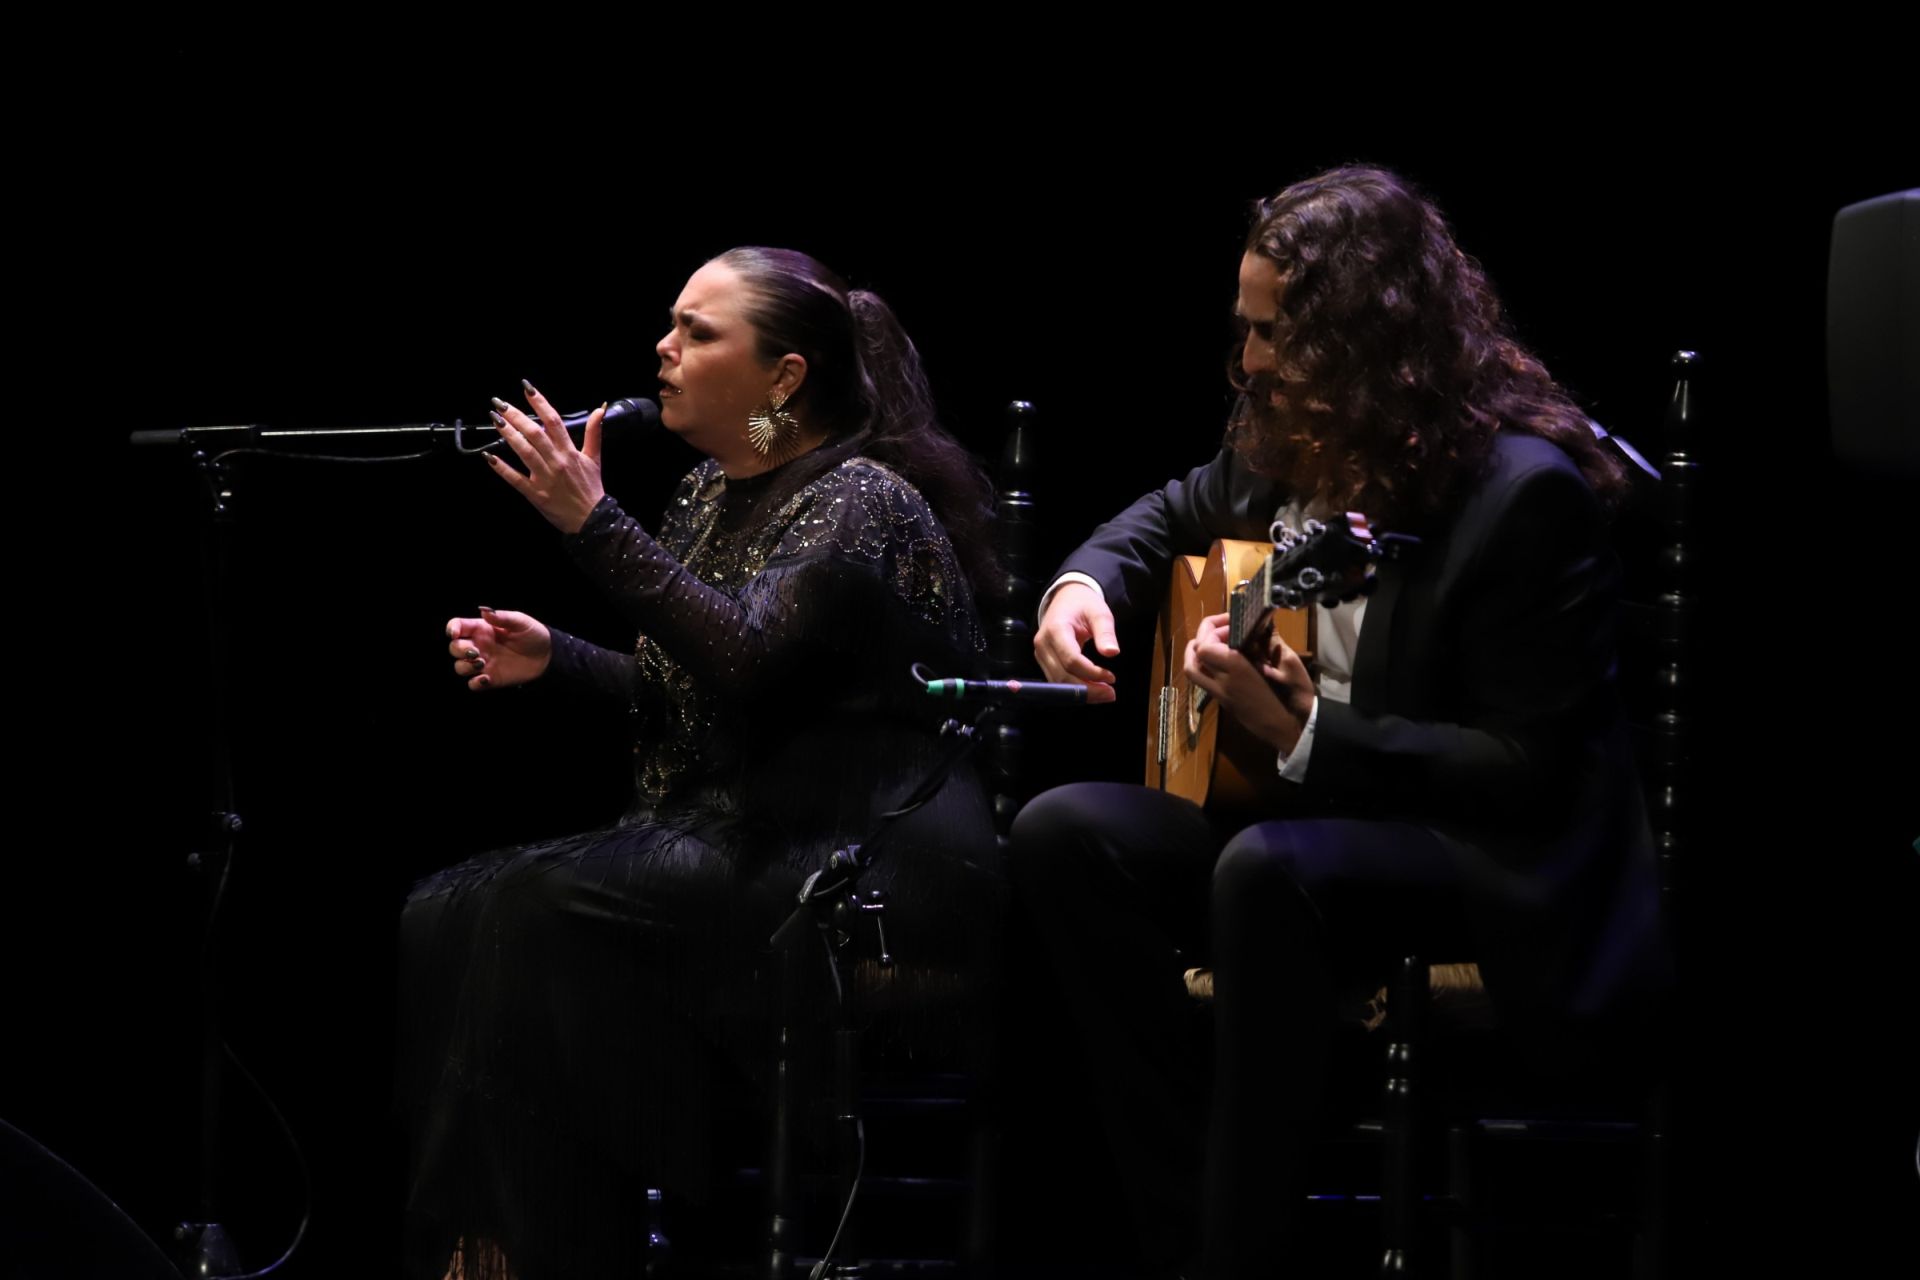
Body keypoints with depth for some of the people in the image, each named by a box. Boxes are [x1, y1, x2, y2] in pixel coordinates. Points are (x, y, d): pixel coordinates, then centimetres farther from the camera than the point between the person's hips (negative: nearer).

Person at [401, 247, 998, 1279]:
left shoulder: (860, 502, -12)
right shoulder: (710, 494, 15)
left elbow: (745, 656, -27)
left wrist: (594, 525, -24)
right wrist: (551, 659, 5)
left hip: (859, 865, -9)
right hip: (725, 835, 9)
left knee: (541, 910, -26)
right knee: (442, 916, -9)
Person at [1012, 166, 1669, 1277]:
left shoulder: (1525, 488, -20)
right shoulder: (1293, 440, 3)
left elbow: (1523, 767, -21)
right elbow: (1177, 513, 25)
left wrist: (1304, 732, -28)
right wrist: (1085, 583, 2)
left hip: (1503, 858, -8)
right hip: (1311, 815, 8)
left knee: (1270, 871, -37)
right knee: (1063, 834, -12)